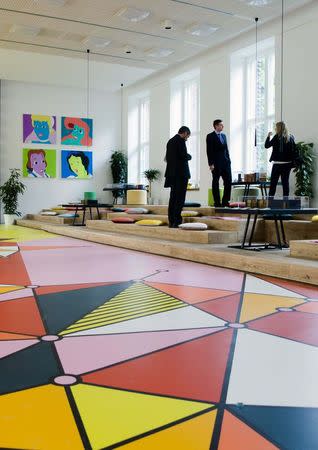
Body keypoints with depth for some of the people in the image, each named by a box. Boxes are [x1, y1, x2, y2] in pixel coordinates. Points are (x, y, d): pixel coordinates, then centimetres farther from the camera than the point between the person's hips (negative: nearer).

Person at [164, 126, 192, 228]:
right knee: (180, 198, -7)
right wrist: (189, 156, 3)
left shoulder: (170, 141, 16)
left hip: (172, 173, 9)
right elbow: (184, 156, -18)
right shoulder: (181, 141, -10)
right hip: (181, 173, -8)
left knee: (173, 197, 10)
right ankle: (177, 221, -10)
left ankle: (171, 221, 10)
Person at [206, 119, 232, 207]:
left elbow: (226, 149, 19)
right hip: (216, 163, -6)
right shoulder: (210, 136, -2)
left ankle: (225, 201, 9)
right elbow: (209, 151, -8)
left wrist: (228, 160, 11)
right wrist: (211, 164, -15)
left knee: (228, 181, 2)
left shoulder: (223, 135, 18)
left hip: (226, 162, 6)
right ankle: (217, 202, 5)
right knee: (215, 182, 1)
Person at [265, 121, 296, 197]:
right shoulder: (290, 138, 6)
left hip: (278, 163, -4)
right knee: (285, 182, 8)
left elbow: (267, 145, -6)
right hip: (287, 163, 4)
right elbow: (294, 151, 5)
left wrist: (268, 136, 7)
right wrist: (292, 162, 9)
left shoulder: (277, 137, -8)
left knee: (273, 182, 1)